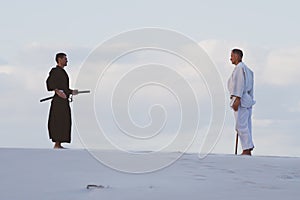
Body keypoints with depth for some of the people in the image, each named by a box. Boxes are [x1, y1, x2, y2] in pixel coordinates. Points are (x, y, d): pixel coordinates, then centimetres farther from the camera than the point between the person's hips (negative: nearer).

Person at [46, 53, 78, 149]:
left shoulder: (62, 71, 18)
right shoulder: (55, 71, -11)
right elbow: (49, 82, -25)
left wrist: (71, 91, 34)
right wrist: (57, 91, -34)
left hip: (64, 101, 10)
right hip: (59, 101, -10)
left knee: (64, 122, 10)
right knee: (59, 122, -9)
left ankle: (59, 144, 14)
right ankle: (56, 145, -8)